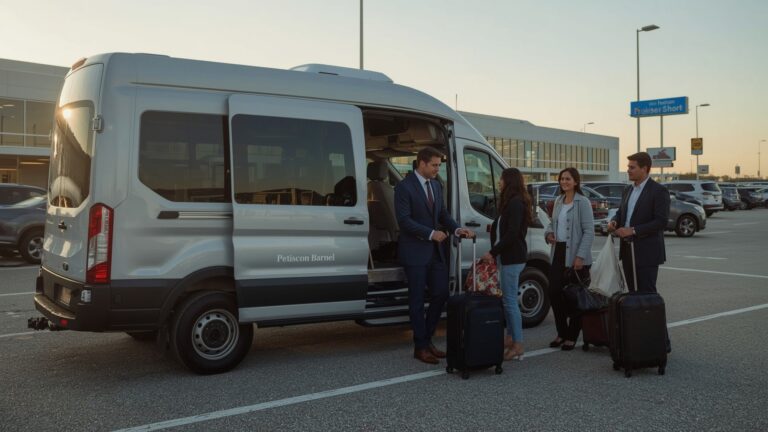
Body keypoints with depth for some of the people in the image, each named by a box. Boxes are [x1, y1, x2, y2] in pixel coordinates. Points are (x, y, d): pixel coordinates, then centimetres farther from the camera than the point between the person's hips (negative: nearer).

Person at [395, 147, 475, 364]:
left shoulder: (436, 185, 12)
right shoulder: (404, 187, -11)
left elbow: (443, 214, 15)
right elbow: (404, 220, -16)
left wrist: (456, 229, -3)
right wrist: (431, 233, -20)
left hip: (436, 250, 7)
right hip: (415, 251, -7)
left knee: (440, 295, 8)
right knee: (417, 300, 3)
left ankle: (426, 339, 23)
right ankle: (420, 347, 13)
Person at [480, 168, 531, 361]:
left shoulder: (516, 203, -13)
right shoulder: (511, 202, 17)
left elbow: (512, 233, -20)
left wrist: (493, 252, -16)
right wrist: (495, 253, 7)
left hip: (512, 258, -10)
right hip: (507, 256, 10)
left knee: (510, 300, -8)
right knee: (508, 299, 14)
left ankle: (518, 345, -5)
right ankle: (510, 338, 22)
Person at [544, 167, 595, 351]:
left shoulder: (582, 202, -9)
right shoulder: (558, 201, 11)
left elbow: (589, 231, -12)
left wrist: (580, 256, -18)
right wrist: (549, 233, 1)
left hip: (575, 256, -6)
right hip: (558, 253, 6)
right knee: (554, 293, 4)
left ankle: (572, 337, 15)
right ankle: (562, 333, 20)